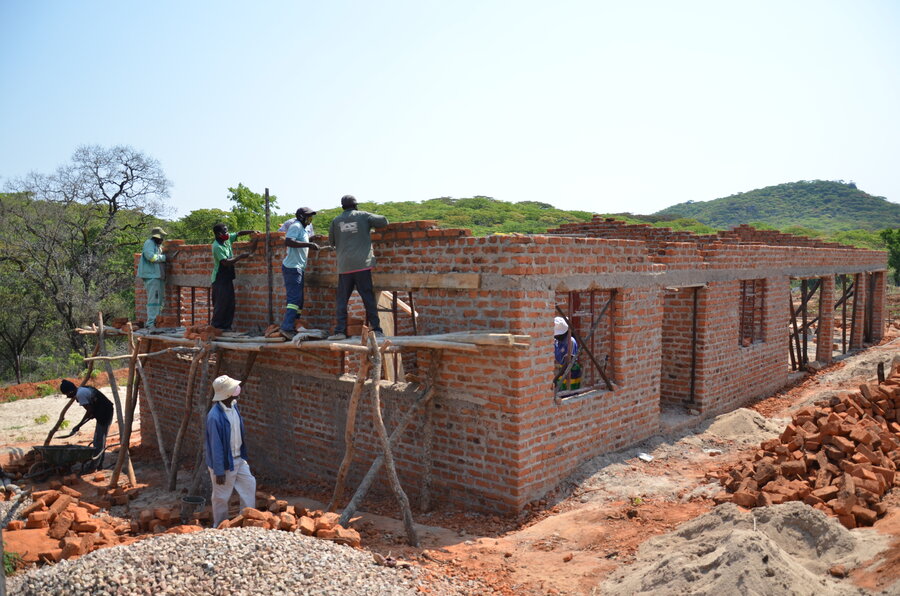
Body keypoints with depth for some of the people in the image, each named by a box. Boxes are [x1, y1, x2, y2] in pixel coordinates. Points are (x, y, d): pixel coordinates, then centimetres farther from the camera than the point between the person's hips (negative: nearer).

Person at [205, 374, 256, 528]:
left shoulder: (233, 406, -2)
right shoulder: (215, 416, -28)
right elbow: (216, 446, -24)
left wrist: (243, 455, 17)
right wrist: (219, 472, -19)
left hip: (239, 459, 8)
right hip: (224, 463, -8)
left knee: (249, 484, 14)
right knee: (221, 497, 10)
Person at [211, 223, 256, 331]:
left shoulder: (228, 239, 4)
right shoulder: (217, 247, -19)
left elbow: (239, 233, 16)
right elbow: (226, 262, -25)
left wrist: (253, 232, 5)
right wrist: (240, 256, -20)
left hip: (228, 278, 8)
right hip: (219, 279, -8)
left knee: (230, 304, 7)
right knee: (221, 304, -6)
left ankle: (226, 326, 12)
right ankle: (215, 326, 2)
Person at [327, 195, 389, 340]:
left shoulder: (336, 221, 8)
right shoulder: (363, 216, 4)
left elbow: (331, 241, 15)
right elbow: (383, 221, 2)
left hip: (344, 266, 1)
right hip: (362, 264, -1)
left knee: (342, 299, 6)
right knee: (368, 298, 2)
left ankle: (340, 331, 2)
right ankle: (376, 329, 1)